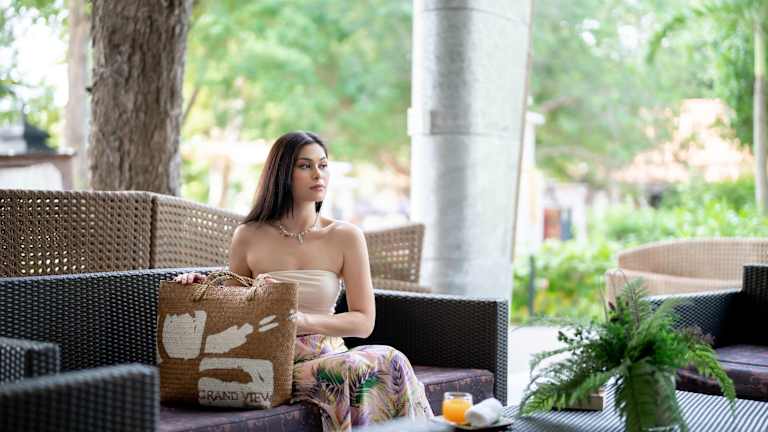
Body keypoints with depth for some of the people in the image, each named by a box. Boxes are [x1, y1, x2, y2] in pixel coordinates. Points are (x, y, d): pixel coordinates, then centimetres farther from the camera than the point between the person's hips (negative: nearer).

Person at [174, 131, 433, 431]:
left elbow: (364, 321, 0)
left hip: (327, 355, 2)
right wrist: (205, 287, -5)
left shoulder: (345, 237, 3)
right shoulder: (248, 237, 3)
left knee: (388, 361, -30)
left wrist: (302, 320, -16)